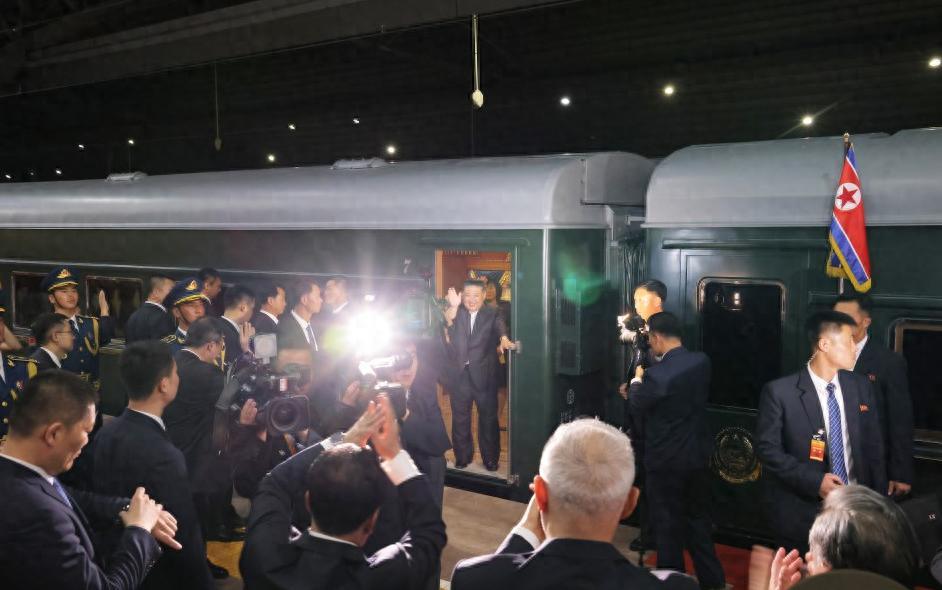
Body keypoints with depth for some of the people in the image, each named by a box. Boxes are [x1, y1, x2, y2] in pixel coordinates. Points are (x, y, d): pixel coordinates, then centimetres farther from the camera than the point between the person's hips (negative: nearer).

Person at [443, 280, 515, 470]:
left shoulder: (492, 314, 1)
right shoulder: (457, 313, 5)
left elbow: (500, 326, -18)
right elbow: (447, 322, -15)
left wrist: (504, 340, -41)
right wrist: (453, 306, -36)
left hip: (484, 374, -2)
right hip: (459, 374, 2)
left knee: (488, 417, 6)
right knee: (460, 418, 11)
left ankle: (490, 458, 20)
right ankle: (462, 456, 25)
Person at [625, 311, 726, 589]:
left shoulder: (657, 375, -25)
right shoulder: (701, 362, -5)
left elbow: (637, 406, -8)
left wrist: (637, 380, 11)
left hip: (666, 462, -6)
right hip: (698, 456, 6)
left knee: (668, 524, 10)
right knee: (699, 520, 21)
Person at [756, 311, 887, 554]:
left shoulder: (861, 386, 3)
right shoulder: (779, 392, -13)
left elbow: (872, 447, 8)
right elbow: (767, 448, -12)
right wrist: (815, 481, -20)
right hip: (801, 512, -4)